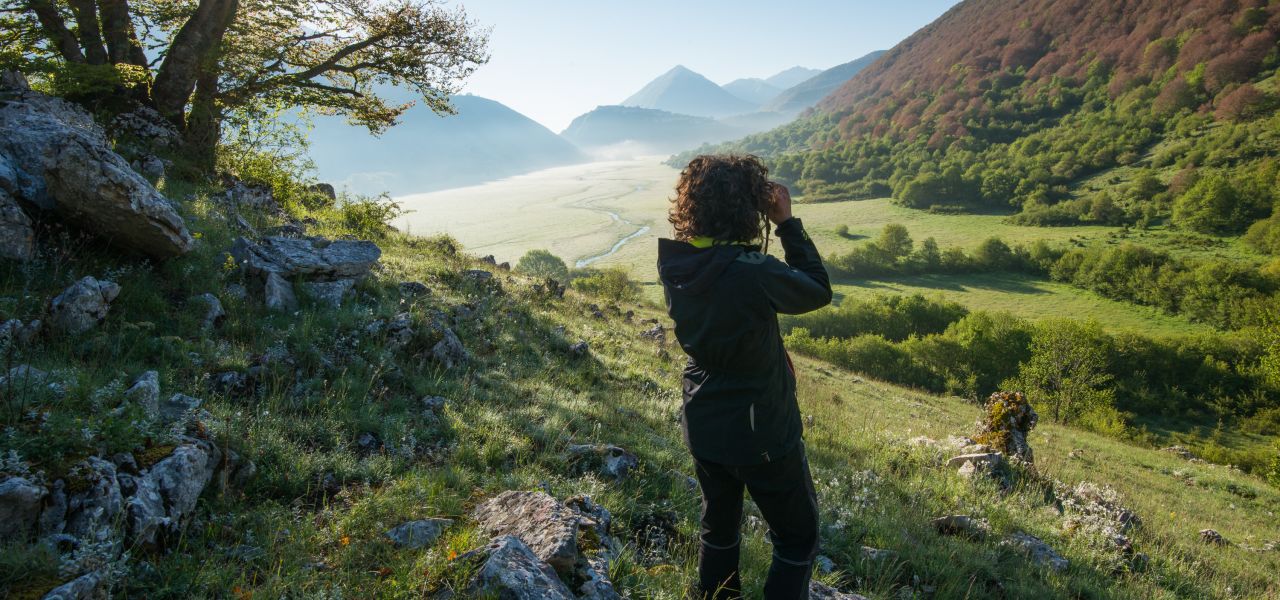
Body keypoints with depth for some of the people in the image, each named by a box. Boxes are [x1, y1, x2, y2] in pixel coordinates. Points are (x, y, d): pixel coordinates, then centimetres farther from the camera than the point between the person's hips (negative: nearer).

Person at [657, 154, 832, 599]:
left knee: (718, 530, 26)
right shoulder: (753, 273, -30)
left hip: (704, 428, 6)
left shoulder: (675, 265, -11)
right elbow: (819, 291, -12)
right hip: (762, 434, -6)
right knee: (797, 540, 17)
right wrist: (787, 222, -9)